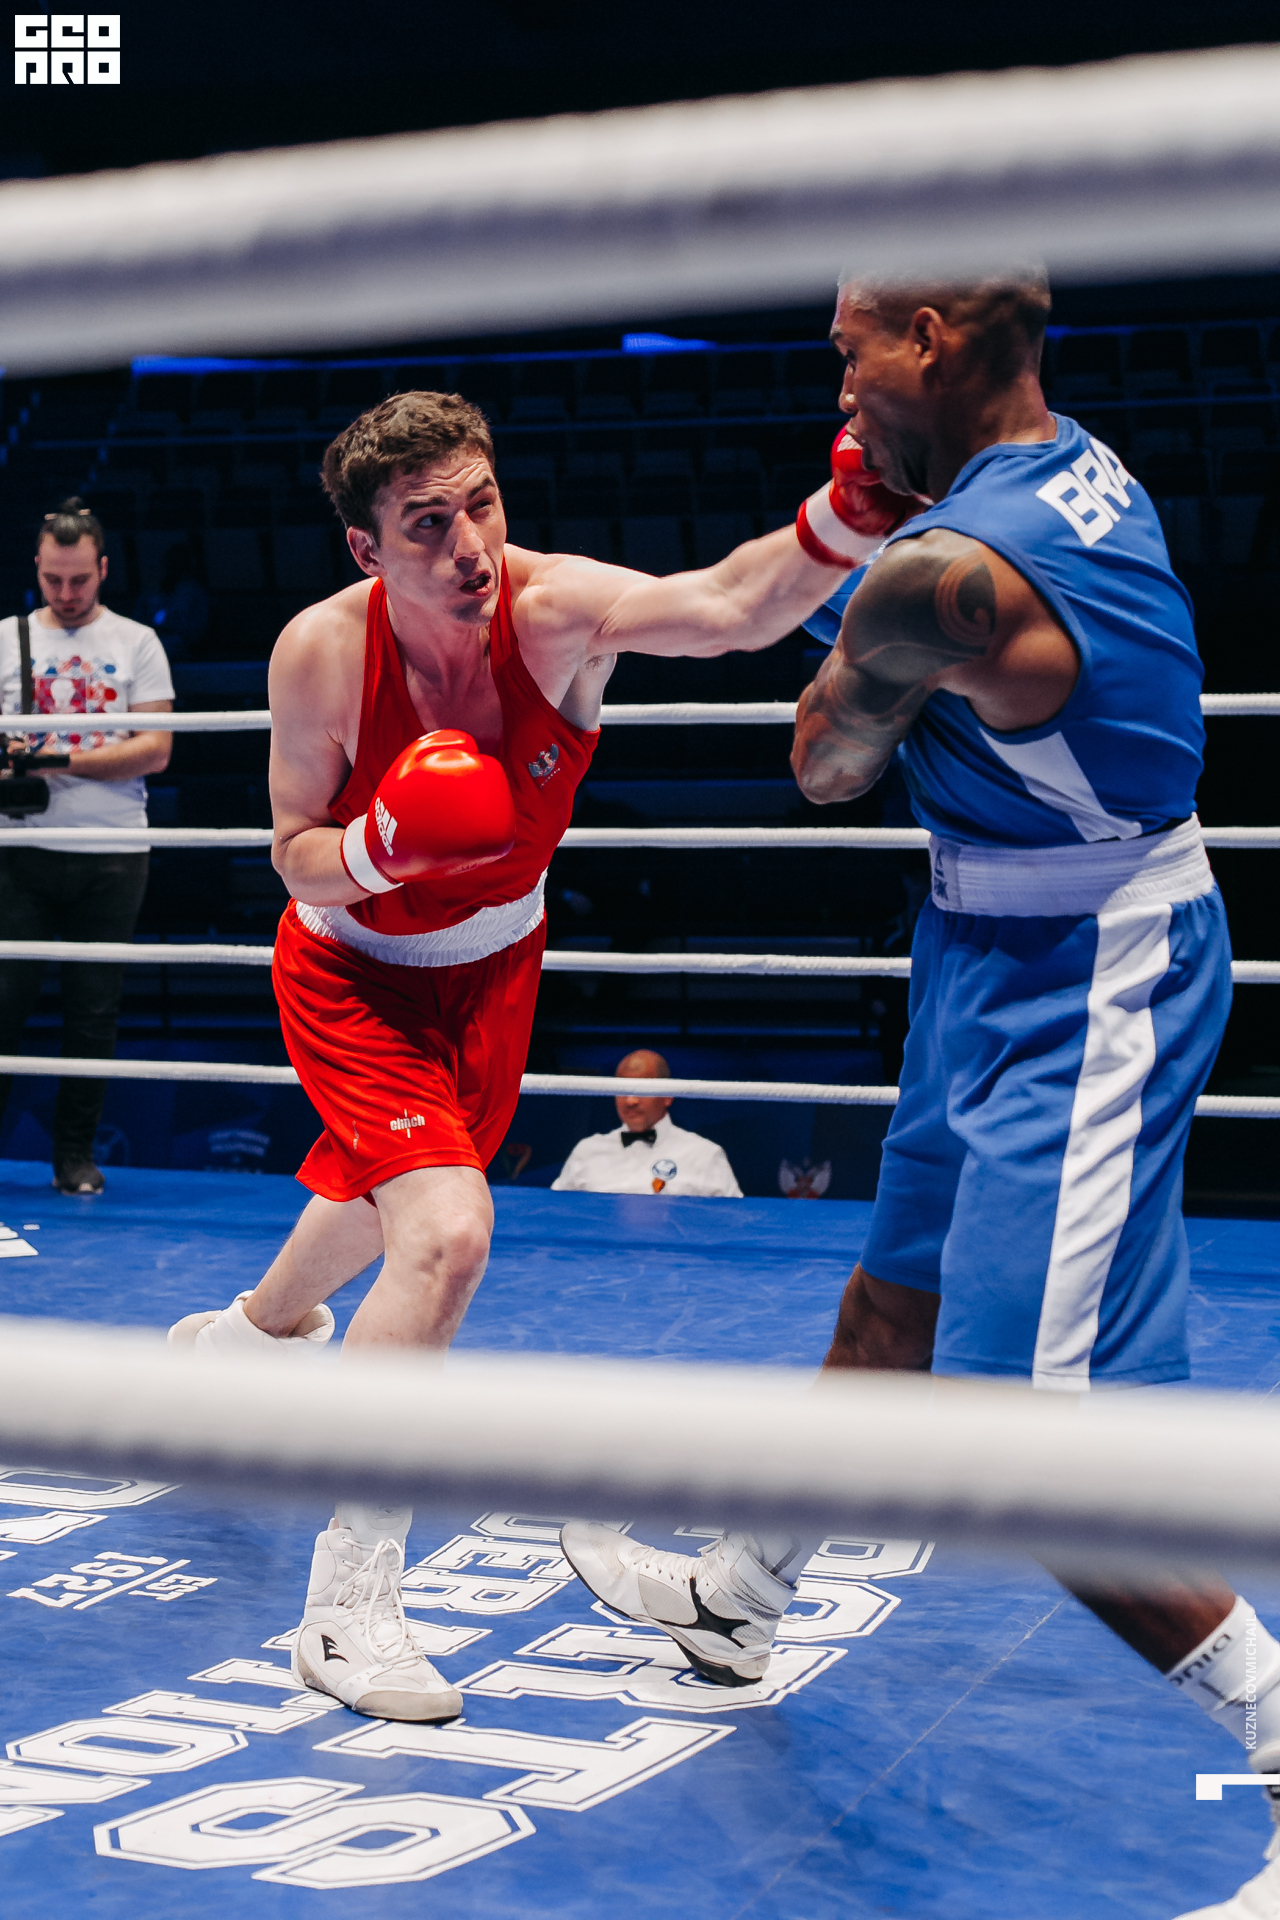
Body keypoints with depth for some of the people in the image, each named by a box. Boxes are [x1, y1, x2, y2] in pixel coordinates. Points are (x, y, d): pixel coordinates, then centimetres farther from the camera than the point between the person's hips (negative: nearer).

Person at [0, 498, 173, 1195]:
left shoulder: (136, 643, 7)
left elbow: (155, 749, -2)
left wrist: (65, 759, -12)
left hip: (111, 855, 0)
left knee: (95, 1007, 3)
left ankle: (76, 1152, 12)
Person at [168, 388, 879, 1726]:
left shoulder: (557, 609, -29)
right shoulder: (321, 653, -27)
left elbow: (735, 608, -49)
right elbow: (297, 861, -16)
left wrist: (847, 513, -68)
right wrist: (382, 845, -38)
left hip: (492, 966, 4)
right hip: (354, 977, -3)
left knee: (381, 1207, 26)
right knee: (446, 1238, -25)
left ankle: (250, 1331, 62)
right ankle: (346, 1612, -14)